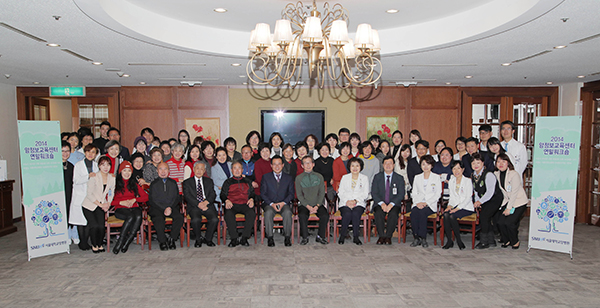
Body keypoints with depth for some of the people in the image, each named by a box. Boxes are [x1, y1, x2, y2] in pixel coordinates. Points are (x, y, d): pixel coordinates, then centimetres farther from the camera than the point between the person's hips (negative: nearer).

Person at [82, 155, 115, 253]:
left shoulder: (112, 177, 1)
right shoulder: (94, 176, -11)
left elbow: (111, 193, 9)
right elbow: (90, 194, -11)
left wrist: (108, 204, -8)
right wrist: (101, 205, -15)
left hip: (101, 205, 3)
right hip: (89, 205, -3)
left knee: (101, 226, -15)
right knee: (94, 225, -19)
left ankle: (100, 244, 11)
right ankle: (94, 245, 6)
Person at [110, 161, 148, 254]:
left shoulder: (134, 184, 24)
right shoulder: (115, 184, 14)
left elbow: (146, 197, 16)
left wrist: (134, 199, -1)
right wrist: (121, 202, -9)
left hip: (134, 207, 3)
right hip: (120, 209, -2)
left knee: (138, 217, -34)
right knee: (131, 217, -37)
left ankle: (126, 243, -29)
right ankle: (121, 240, -26)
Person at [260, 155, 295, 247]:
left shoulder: (288, 178, 12)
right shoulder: (265, 177, 9)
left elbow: (291, 194, 8)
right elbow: (263, 194, 3)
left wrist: (283, 202, -11)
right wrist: (271, 204, -12)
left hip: (284, 204, 0)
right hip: (269, 204, 0)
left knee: (288, 212, -33)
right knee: (268, 213, -34)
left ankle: (287, 237, -21)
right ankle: (270, 238, -25)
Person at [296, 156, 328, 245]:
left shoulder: (319, 177, 7)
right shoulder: (299, 178, 3)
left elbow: (322, 193, 4)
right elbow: (299, 195, 0)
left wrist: (317, 206, -10)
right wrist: (308, 207, -12)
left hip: (318, 204, 1)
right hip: (304, 204, -1)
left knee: (325, 215, -27)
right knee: (302, 215, -32)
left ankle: (320, 236, -5)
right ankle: (305, 237, -12)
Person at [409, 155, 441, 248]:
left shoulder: (436, 177, 8)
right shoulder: (417, 177, 18)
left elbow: (438, 194, 1)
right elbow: (414, 193, 14)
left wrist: (426, 203, -11)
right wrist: (417, 202, -7)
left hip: (431, 205, -3)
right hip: (418, 204, 3)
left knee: (422, 212, -34)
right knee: (413, 213, -31)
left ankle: (423, 238, -24)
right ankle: (416, 238, -22)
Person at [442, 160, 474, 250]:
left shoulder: (468, 181, -2)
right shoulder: (451, 181, 16)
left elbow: (468, 198, -9)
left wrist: (457, 208, -19)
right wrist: (449, 205, -4)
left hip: (466, 207, -4)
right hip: (455, 205, 4)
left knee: (452, 216, -31)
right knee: (445, 215, -28)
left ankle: (459, 241, -15)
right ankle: (449, 241, -22)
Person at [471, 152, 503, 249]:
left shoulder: (488, 175, -19)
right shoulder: (473, 175, 5)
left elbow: (490, 192, -25)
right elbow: (475, 190, 13)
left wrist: (480, 201, -27)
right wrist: (477, 201, -1)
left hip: (494, 199, -7)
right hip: (484, 200, 7)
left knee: (483, 216, -19)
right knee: (484, 219, 1)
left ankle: (484, 241, -8)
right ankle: (491, 240, 18)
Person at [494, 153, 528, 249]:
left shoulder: (514, 174, -18)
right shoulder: (496, 174, 0)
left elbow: (514, 193, -17)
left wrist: (509, 208, -15)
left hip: (519, 202, -5)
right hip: (507, 201, 5)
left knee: (509, 222, -18)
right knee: (500, 222, -10)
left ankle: (515, 242, 8)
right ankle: (506, 240, 15)